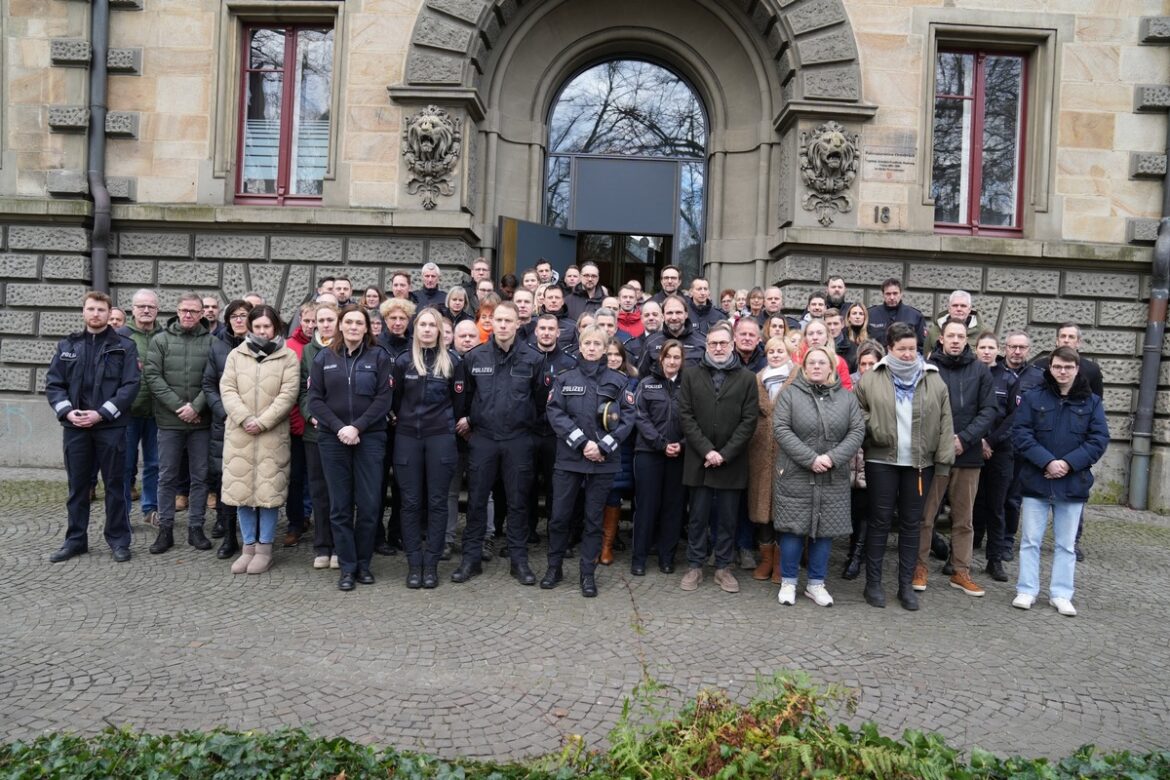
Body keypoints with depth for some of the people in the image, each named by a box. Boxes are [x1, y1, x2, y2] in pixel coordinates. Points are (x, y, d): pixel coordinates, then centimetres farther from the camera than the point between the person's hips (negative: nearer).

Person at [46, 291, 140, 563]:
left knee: (114, 484, 3)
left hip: (110, 426, -3)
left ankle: (118, 540, 13)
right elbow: (53, 383, 8)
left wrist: (101, 413, -15)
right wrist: (67, 411, -9)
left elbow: (130, 385, -7)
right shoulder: (67, 345, 11)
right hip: (75, 426, 3)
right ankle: (75, 539, 20)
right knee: (77, 485, 10)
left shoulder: (124, 345, 1)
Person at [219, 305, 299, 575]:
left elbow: (288, 394, -6)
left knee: (269, 489, -1)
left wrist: (262, 422, -13)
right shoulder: (236, 355, 11)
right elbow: (227, 390, 3)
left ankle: (264, 548, 10)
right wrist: (245, 418, -12)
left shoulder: (288, 357, 2)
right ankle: (248, 546, 17)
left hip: (273, 435, -3)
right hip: (239, 433, 3)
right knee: (241, 488, 6)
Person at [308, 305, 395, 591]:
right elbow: (315, 398, 3)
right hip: (333, 439, 1)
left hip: (370, 438, -1)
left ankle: (363, 563, 15)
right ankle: (347, 567, 12)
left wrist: (357, 427, -13)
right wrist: (339, 428, -11)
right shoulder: (324, 357, 8)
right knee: (340, 505, 4)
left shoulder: (379, 356, 3)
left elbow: (384, 397, -4)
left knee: (369, 504, 0)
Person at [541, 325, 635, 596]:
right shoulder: (564, 379, 6)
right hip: (568, 459, 0)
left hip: (604, 461, 0)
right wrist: (582, 443, -14)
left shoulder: (618, 381, 5)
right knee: (559, 515, 3)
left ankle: (588, 574, 17)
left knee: (594, 518, 7)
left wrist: (602, 446, -13)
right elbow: (556, 414, -4)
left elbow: (627, 418, -1)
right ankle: (554, 567, 21)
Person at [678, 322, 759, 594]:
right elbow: (686, 416, -1)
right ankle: (695, 566, 18)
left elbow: (749, 420, -3)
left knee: (728, 518, 8)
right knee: (698, 516, 7)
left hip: (732, 462, 0)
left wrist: (725, 454, -11)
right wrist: (706, 450, -12)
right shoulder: (691, 377, 5)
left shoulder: (747, 378, 2)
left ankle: (723, 567, 20)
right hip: (698, 460, 0)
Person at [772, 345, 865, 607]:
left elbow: (857, 431, 1)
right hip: (795, 476, -2)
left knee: (825, 530, 8)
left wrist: (833, 458, -14)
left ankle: (816, 583, 22)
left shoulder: (847, 398, 8)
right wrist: (810, 458, -17)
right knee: (794, 529, 2)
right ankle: (788, 582, 18)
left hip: (833, 480, 3)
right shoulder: (790, 394, -1)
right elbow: (781, 429, -9)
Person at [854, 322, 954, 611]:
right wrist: (875, 430, -10)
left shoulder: (934, 380, 5)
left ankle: (906, 584, 19)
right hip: (882, 460, -2)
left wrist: (944, 457, -2)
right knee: (880, 520, 4)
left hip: (920, 462, 2)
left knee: (911, 523, 9)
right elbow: (859, 413, 4)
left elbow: (945, 421, 4)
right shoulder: (871, 379, 0)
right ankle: (873, 582, 15)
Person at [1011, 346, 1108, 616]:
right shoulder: (1032, 397, -1)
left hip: (1073, 483, 1)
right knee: (1030, 540, 5)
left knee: (1066, 543, 10)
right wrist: (1047, 462, -18)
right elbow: (1020, 434, -7)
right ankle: (1027, 590, 15)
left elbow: (1099, 439, -2)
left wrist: (1069, 463, -15)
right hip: (1036, 480, -1)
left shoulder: (1092, 402, 3)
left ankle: (1061, 594, 20)